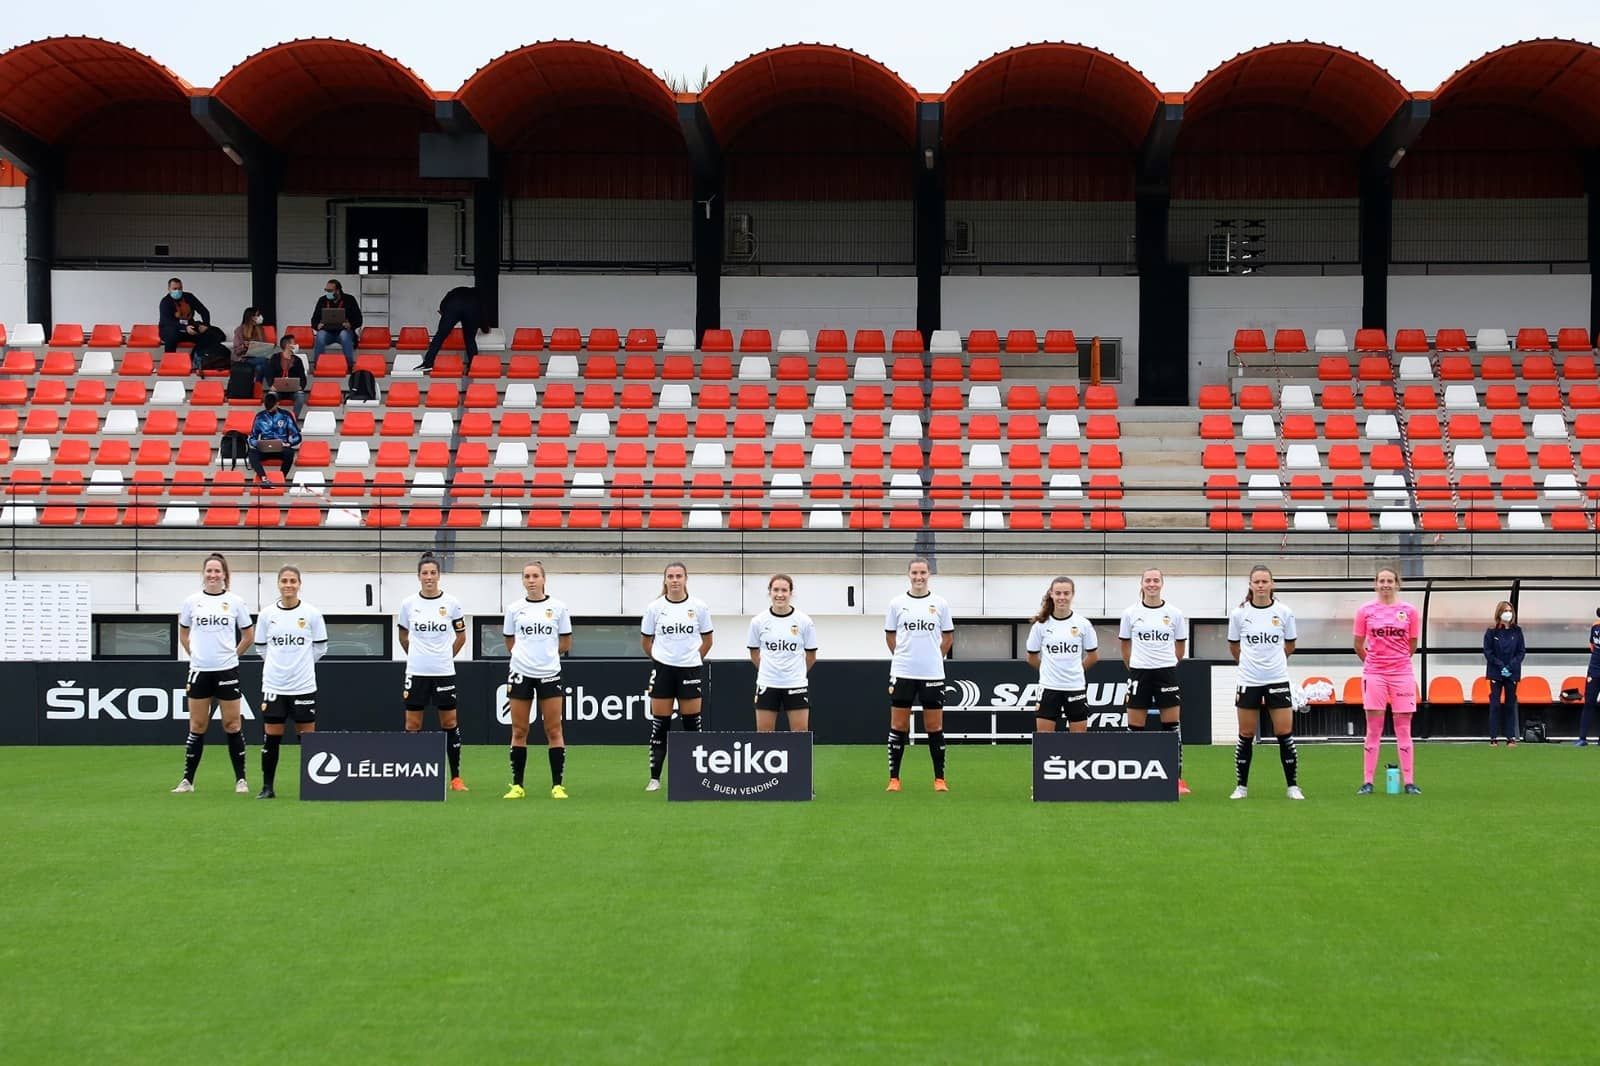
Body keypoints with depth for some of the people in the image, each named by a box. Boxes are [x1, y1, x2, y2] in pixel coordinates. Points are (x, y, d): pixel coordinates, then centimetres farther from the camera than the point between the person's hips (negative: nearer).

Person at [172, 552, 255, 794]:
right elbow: (183, 633, 17)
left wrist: (232, 654, 9)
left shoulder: (235, 601, 0)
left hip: (227, 671, -1)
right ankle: (187, 780, 10)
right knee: (197, 726, 5)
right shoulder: (192, 601, 3)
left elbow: (248, 635, 11)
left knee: (233, 724, 2)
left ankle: (240, 779, 8)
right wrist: (196, 654, 10)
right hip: (199, 671, 1)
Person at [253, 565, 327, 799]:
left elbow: (320, 648, 6)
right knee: (271, 737, 3)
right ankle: (267, 787, 12)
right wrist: (279, 663, 8)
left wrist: (300, 662, 8)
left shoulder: (312, 613, -2)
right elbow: (261, 647, 12)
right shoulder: (267, 614, 2)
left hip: (304, 686, -1)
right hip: (273, 685, 1)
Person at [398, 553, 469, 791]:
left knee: (450, 722, 3)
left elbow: (461, 636, 11)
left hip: (444, 672, -1)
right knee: (412, 725, 2)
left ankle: (456, 778, 10)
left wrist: (445, 656, 11)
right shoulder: (408, 604, 0)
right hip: (416, 673, 1)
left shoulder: (451, 603, -2)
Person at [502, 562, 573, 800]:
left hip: (549, 674, -1)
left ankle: (558, 785, 3)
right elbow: (510, 643, 15)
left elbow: (566, 643, 8)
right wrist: (527, 653, 7)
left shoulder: (557, 607, 2)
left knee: (554, 730, -1)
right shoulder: (515, 610, 5)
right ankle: (517, 785, 9)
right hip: (521, 674, 1)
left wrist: (546, 652, 5)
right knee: (519, 731, 4)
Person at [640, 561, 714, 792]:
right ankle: (654, 777, 6)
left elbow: (707, 641, 10)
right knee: (659, 724, 1)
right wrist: (660, 658, 8)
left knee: (692, 723, 3)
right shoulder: (654, 608, 0)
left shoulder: (699, 607, -1)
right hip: (662, 669, 0)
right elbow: (645, 641, 11)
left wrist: (693, 658, 6)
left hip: (690, 670, 0)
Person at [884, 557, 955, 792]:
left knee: (935, 727, 3)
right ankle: (894, 778, 9)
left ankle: (939, 779, 10)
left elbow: (948, 637, 12)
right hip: (902, 673, 0)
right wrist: (904, 657, 8)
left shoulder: (940, 603, 3)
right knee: (898, 726, 2)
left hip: (932, 674, 0)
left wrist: (933, 657, 7)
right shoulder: (897, 603, 2)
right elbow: (890, 636, 11)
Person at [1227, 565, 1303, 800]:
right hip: (1248, 682, 0)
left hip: (1277, 680, 0)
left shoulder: (1284, 613, -1)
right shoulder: (1239, 614, -2)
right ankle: (1241, 786, 14)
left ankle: (1293, 786, 7)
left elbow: (1289, 646, 13)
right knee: (1246, 736, 5)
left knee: (1285, 734, -2)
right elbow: (1233, 647, 12)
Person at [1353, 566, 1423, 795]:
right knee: (1373, 729, 1)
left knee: (1403, 729, 2)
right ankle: (1367, 782, 5)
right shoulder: (1365, 611, 1)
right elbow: (1359, 646, 9)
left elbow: (1412, 647, 11)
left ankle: (1409, 782, 6)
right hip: (1374, 674, 0)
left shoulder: (1410, 611, 2)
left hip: (1402, 674, 0)